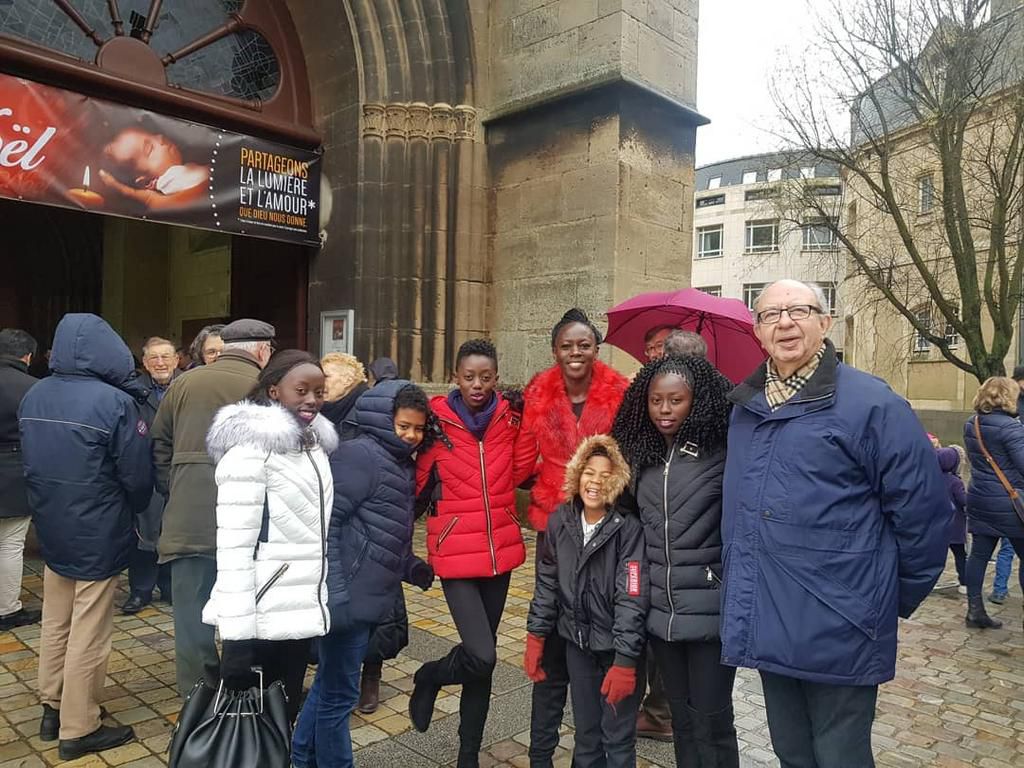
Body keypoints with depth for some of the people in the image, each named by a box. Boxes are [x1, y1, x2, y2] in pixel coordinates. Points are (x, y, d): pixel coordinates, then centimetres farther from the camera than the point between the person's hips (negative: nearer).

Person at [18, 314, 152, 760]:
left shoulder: (32, 397, -1)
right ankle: (78, 729, 18)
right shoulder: (115, 402, -22)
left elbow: (29, 462, 8)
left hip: (51, 529, 7)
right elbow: (138, 475, -18)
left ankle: (52, 709, 36)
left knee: (55, 624, 21)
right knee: (88, 634, 6)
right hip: (99, 534, -7)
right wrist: (130, 512, 3)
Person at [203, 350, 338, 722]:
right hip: (262, 618, -7)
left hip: (300, 612, 7)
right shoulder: (251, 447, -14)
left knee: (284, 718, 17)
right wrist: (237, 633, -20)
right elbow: (233, 546, -19)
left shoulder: (315, 444, 9)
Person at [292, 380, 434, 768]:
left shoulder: (401, 464, 13)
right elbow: (325, 523, -23)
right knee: (339, 692, 6)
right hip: (349, 595, -9)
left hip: (368, 594, 9)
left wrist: (410, 566, 9)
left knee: (329, 683, 23)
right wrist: (334, 593, -26)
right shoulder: (359, 454, -16)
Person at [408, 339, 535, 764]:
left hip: (501, 548, 4)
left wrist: (524, 420, -9)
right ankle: (429, 677, 22)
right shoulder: (437, 418, -9)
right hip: (457, 551, -4)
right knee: (482, 657, -13)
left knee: (482, 657, 14)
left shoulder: (509, 417, 1)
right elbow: (419, 484, -6)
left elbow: (522, 473, -3)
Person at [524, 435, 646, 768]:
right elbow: (547, 582, 4)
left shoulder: (629, 528, -17)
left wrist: (625, 661, -21)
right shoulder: (559, 522, -5)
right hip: (577, 642, 4)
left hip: (618, 645, -4)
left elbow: (631, 598, -19)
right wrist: (535, 637, 3)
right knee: (585, 731, 17)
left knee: (618, 736, 7)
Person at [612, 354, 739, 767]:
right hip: (660, 611, 5)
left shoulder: (721, 455, -11)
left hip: (710, 611, -5)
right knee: (681, 717, 19)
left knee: (711, 721, 8)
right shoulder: (641, 457, 5)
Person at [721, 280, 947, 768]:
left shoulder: (872, 404, -12)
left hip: (838, 634, -5)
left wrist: (897, 599, 1)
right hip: (765, 630, 6)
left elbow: (920, 509, -8)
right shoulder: (744, 407, 8)